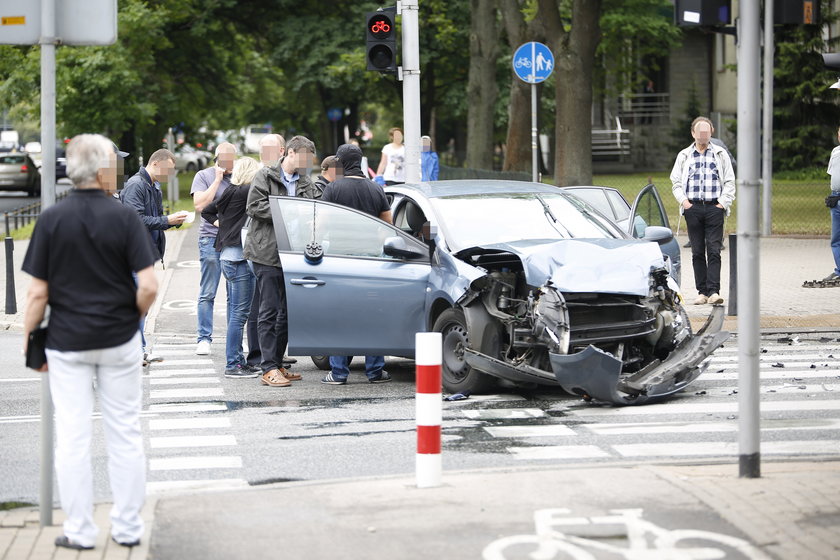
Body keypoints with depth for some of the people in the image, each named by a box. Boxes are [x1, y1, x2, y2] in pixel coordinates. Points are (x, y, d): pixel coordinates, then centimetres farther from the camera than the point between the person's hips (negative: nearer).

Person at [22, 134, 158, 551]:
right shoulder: (124, 217, -9)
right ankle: (127, 528, 15)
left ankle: (80, 531, 9)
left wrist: (29, 342, 4)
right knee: (125, 434, 10)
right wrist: (132, 317, 6)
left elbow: (38, 292, -7)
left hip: (67, 343, 0)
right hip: (119, 342, 0)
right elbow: (148, 286, -14)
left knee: (72, 438, 5)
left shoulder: (51, 220, -6)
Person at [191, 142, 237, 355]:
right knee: (207, 294, -2)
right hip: (212, 239, -3)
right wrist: (217, 179, -9)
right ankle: (204, 339, 2)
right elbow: (200, 204, -10)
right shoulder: (204, 176, 3)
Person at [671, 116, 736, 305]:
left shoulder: (720, 154, 11)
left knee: (714, 251, -9)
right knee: (697, 252, 1)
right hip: (693, 207, 1)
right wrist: (683, 201, -2)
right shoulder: (684, 156, 14)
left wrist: (723, 202, -3)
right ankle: (702, 292, 5)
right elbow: (676, 182, 13)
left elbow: (730, 182, 9)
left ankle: (713, 291, -14)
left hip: (714, 207, -1)